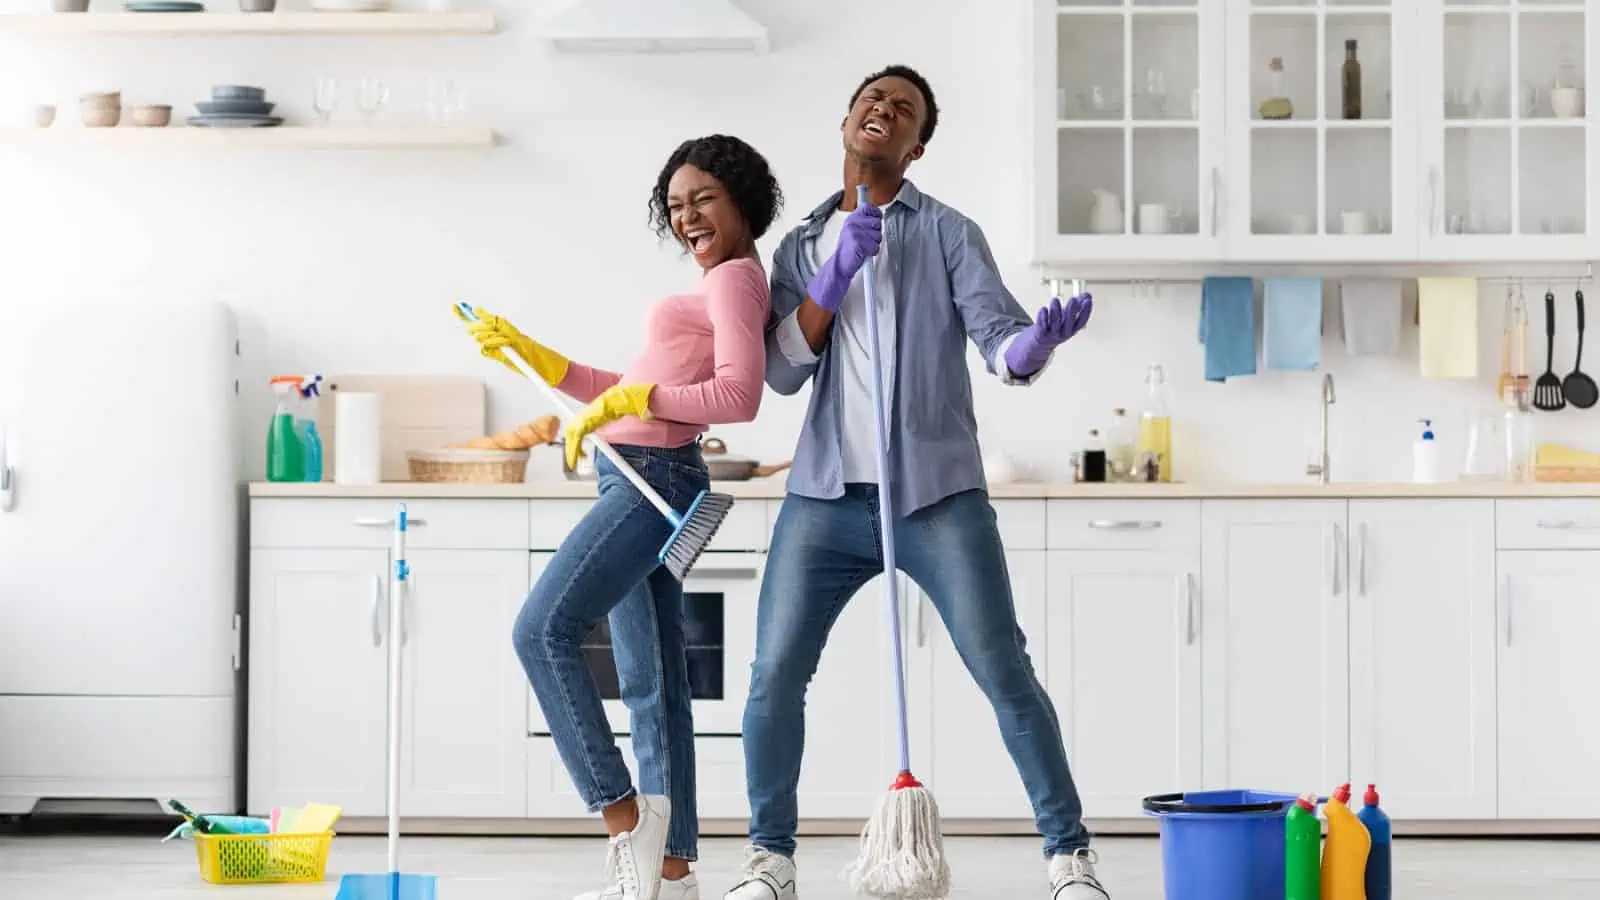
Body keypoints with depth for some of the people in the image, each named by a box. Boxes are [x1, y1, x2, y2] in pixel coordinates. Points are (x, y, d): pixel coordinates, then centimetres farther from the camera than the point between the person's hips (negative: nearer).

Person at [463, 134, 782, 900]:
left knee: (543, 630, -16)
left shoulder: (735, 279, -7)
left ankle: (625, 814, -15)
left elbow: (738, 396, -21)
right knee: (650, 683, 7)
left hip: (653, 482, -10)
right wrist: (528, 353, 23)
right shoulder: (715, 287, 22)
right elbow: (633, 397, 25)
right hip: (642, 484, 10)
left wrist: (629, 398, -19)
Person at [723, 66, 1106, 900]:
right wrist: (835, 276, -9)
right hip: (826, 497, 3)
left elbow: (997, 337, -7)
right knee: (774, 676, -2)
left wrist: (1037, 341, -31)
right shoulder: (802, 247, 15)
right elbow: (780, 370, 4)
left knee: (1005, 673, -7)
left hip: (938, 494, -3)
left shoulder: (947, 233, 6)